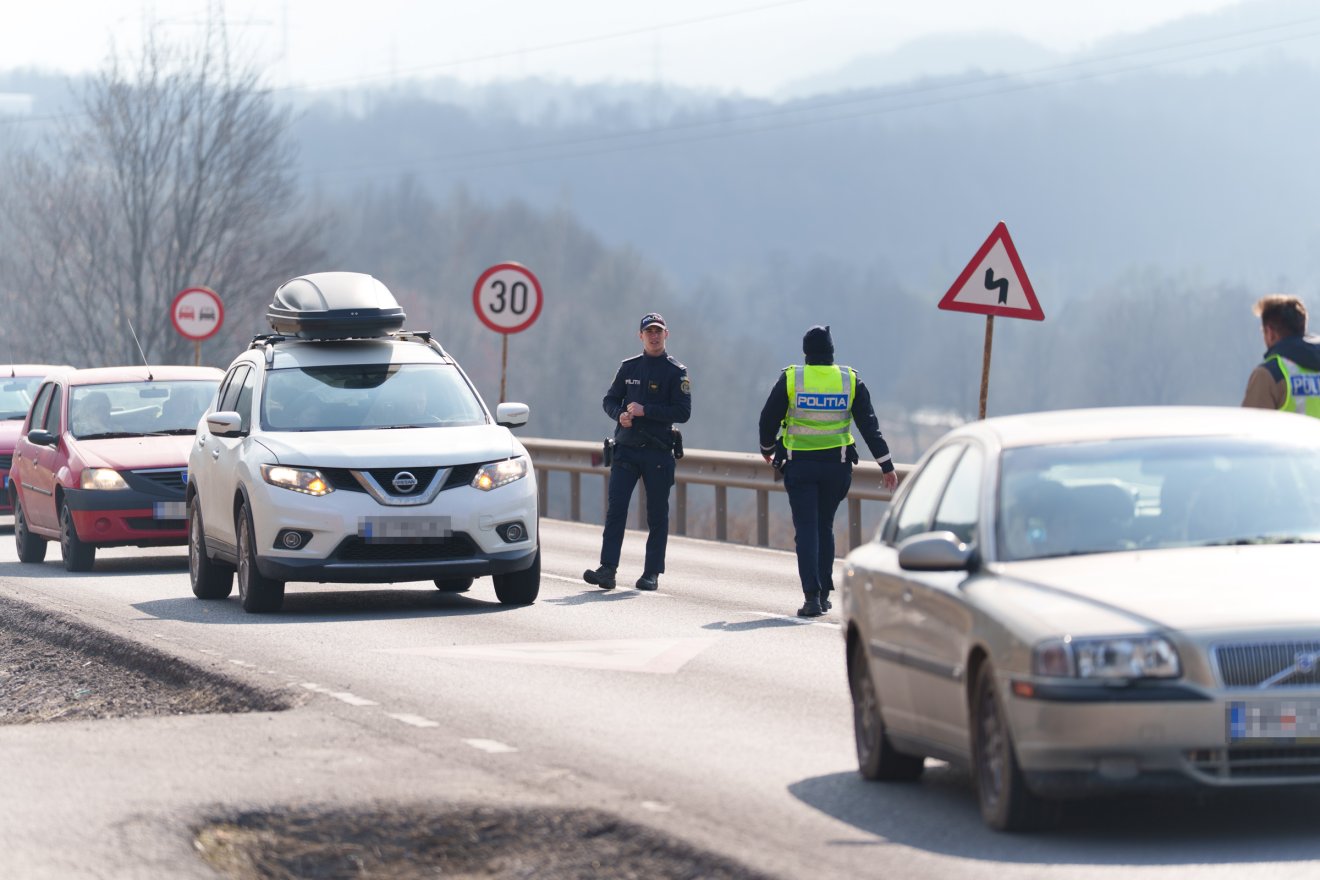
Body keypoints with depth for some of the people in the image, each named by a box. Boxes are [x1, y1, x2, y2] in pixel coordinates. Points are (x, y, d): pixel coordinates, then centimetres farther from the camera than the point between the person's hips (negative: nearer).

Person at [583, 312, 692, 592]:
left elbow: (683, 412, -8)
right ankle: (607, 569, -12)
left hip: (658, 453, -2)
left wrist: (645, 411, -16)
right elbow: (609, 400, 15)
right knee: (615, 509, -8)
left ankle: (652, 573, 8)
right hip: (626, 450, 2)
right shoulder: (629, 367, 11)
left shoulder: (676, 372, 1)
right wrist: (620, 414, -8)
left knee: (657, 514, 2)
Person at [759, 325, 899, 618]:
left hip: (799, 464, -2)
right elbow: (869, 426, 2)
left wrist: (767, 449, 21)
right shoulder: (850, 380, 0)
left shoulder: (791, 378, -6)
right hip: (836, 465, 2)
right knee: (825, 527, 17)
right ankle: (824, 593, 19)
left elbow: (769, 418, 1)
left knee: (806, 529, -1)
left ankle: (812, 596, -12)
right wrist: (886, 465, 7)